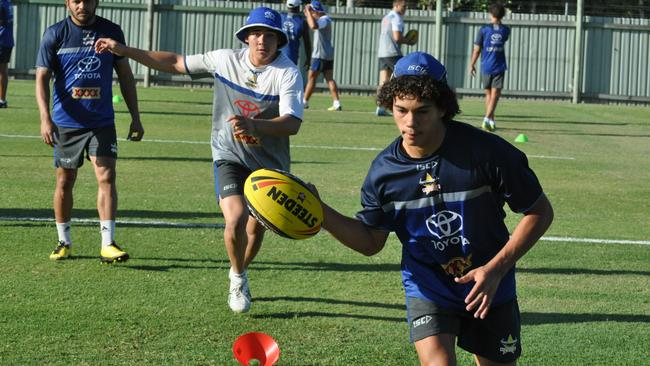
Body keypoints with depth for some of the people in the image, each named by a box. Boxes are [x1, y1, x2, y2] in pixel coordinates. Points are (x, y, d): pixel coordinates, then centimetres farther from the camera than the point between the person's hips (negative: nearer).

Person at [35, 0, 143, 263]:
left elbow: (125, 75, 10)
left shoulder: (111, 32, 3)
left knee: (107, 177, -11)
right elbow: (42, 78, -5)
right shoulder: (55, 35, -3)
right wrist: (45, 118, -18)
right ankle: (64, 242, 22)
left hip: (102, 122, 1)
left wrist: (135, 117, 8)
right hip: (66, 123, -1)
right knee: (64, 182, 8)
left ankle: (108, 245, -12)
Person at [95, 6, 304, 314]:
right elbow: (175, 63, 5)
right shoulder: (225, 60, -7)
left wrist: (253, 126, -49)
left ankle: (240, 274, 45)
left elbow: (292, 123, -30)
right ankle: (238, 279, 7)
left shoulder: (288, 74, -17)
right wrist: (123, 50, 3)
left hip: (270, 163, 0)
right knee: (236, 220, -21)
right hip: (230, 158, 0)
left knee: (256, 228, 12)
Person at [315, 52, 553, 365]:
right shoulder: (384, 170, -10)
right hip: (427, 289, 0)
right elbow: (370, 241, 3)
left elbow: (540, 212, -11)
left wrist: (496, 269, -19)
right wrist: (320, 212, -14)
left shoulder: (486, 151, -20)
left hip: (490, 288, 0)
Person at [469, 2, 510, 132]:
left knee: (488, 94, 14)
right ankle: (487, 118, -21)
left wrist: (472, 65, 8)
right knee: (495, 95, -4)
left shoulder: (484, 29, -5)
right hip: (499, 67, 0)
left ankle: (491, 120, 20)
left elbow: (477, 50, -3)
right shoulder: (505, 30, 1)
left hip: (486, 67, 0)